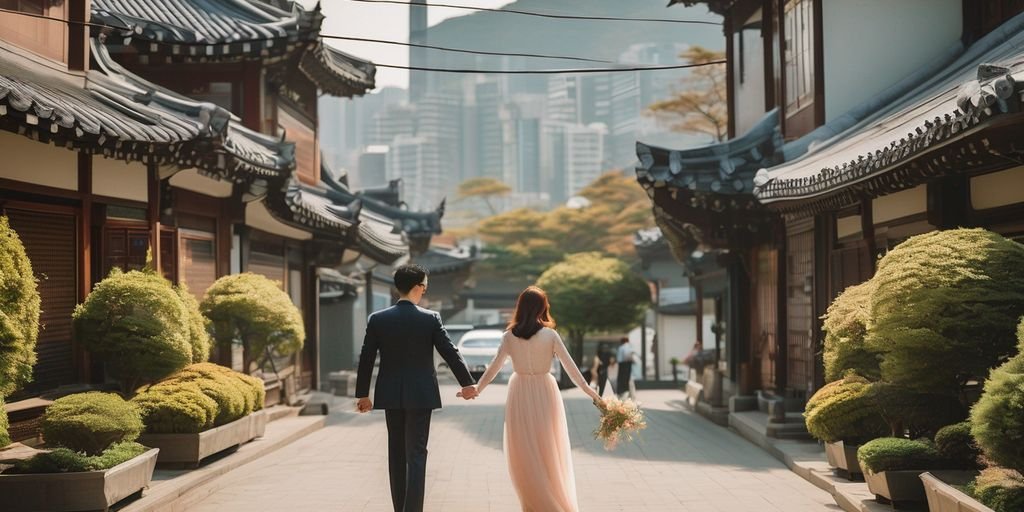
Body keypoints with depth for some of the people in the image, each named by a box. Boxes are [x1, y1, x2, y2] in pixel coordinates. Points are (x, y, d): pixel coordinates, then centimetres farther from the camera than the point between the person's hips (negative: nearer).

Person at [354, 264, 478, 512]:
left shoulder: (377, 319, -2)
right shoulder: (431, 319, -8)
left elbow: (366, 359, 1)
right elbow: (451, 353, -4)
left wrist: (362, 394, 11)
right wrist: (467, 383, 8)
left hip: (390, 396, 3)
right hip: (421, 395, -3)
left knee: (396, 454, 13)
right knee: (416, 454, -1)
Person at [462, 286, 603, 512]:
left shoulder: (510, 336, -4)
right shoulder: (550, 335, -8)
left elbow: (494, 367, 3)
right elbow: (570, 366, -7)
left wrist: (477, 388, 17)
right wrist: (589, 392, 2)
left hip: (520, 394, 1)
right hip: (545, 392, -1)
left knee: (525, 452, 10)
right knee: (549, 449, 12)